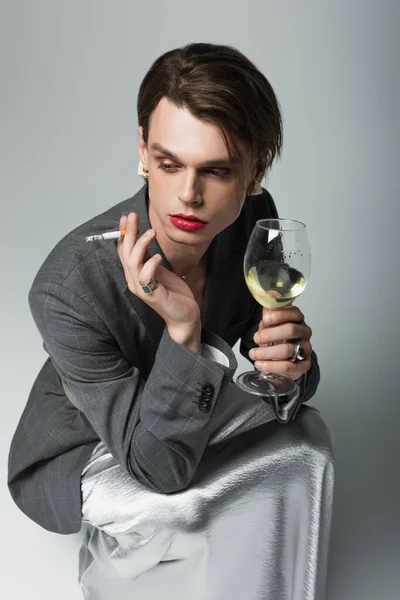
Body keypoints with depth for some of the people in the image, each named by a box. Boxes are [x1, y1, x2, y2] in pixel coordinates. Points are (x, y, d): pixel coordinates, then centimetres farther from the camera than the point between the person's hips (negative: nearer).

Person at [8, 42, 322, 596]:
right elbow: (161, 471, -32)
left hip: (175, 420, 6)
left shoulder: (253, 218, -20)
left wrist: (289, 364, -33)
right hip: (72, 458, -5)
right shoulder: (68, 290, -37)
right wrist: (183, 331, -46)